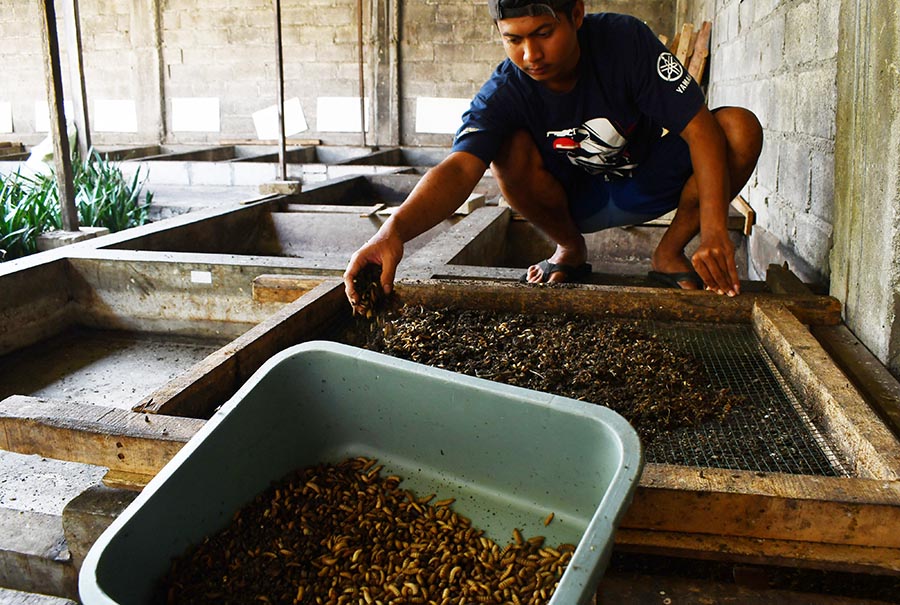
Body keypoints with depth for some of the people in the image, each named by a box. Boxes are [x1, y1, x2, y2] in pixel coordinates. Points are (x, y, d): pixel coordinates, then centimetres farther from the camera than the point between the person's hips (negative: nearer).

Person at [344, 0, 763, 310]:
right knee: (509, 150, -30)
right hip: (575, 200, 0)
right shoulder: (503, 94, -23)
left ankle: (670, 254, -5)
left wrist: (714, 231, -39)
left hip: (647, 187, 0)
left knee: (741, 127, -25)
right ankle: (570, 250, -3)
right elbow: (460, 167, -40)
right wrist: (396, 229, -61)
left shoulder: (624, 40, -24)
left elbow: (700, 128, -27)